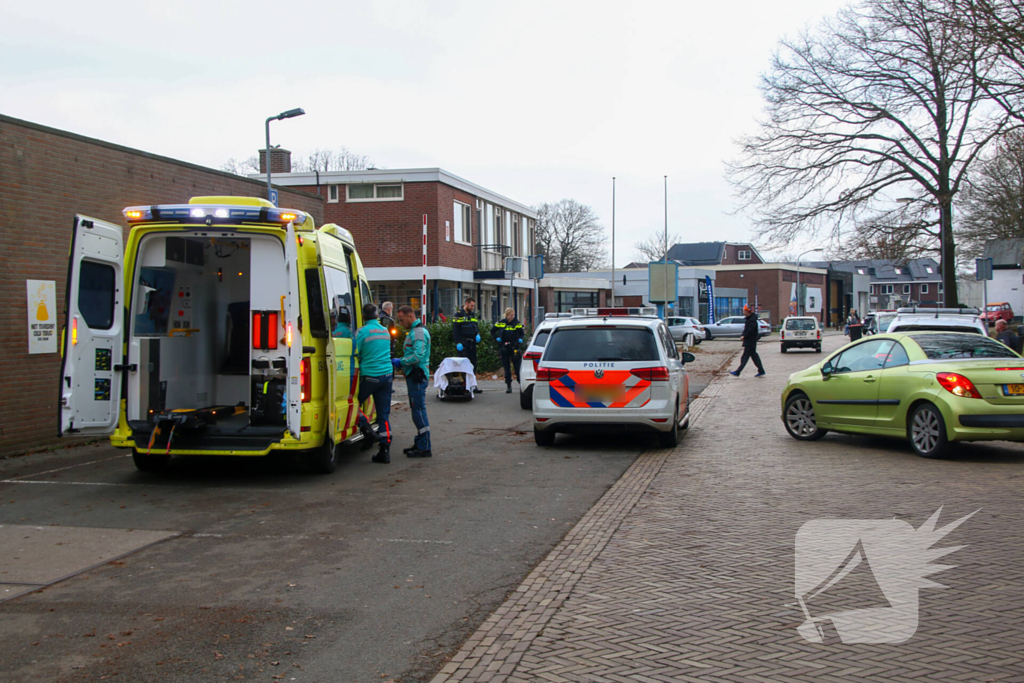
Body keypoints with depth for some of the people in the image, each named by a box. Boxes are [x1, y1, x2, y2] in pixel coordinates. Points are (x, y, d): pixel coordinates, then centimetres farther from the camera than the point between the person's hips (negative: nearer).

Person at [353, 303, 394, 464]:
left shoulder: (362, 332, -8)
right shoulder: (385, 331, 12)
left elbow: (355, 355, -7)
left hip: (370, 376, -5)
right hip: (387, 375, 6)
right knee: (384, 414, 6)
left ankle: (367, 431, -1)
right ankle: (385, 451, 4)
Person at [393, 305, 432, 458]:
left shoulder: (419, 332, -15)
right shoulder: (413, 331, 19)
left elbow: (418, 356, -23)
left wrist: (400, 362, -15)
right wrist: (400, 362, 9)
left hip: (417, 376, -11)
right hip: (413, 375, 11)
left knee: (419, 410, -9)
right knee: (417, 410, 15)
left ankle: (424, 448, -7)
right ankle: (420, 443, 23)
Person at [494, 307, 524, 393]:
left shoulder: (517, 323, 2)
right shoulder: (501, 323, 0)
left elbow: (521, 333, 14)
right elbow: (493, 331, 14)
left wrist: (520, 339, -5)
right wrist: (497, 338, 0)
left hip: (515, 348, 0)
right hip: (504, 348, 1)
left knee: (518, 367, -4)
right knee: (506, 368, 4)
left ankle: (521, 383, 1)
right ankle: (508, 386, 8)